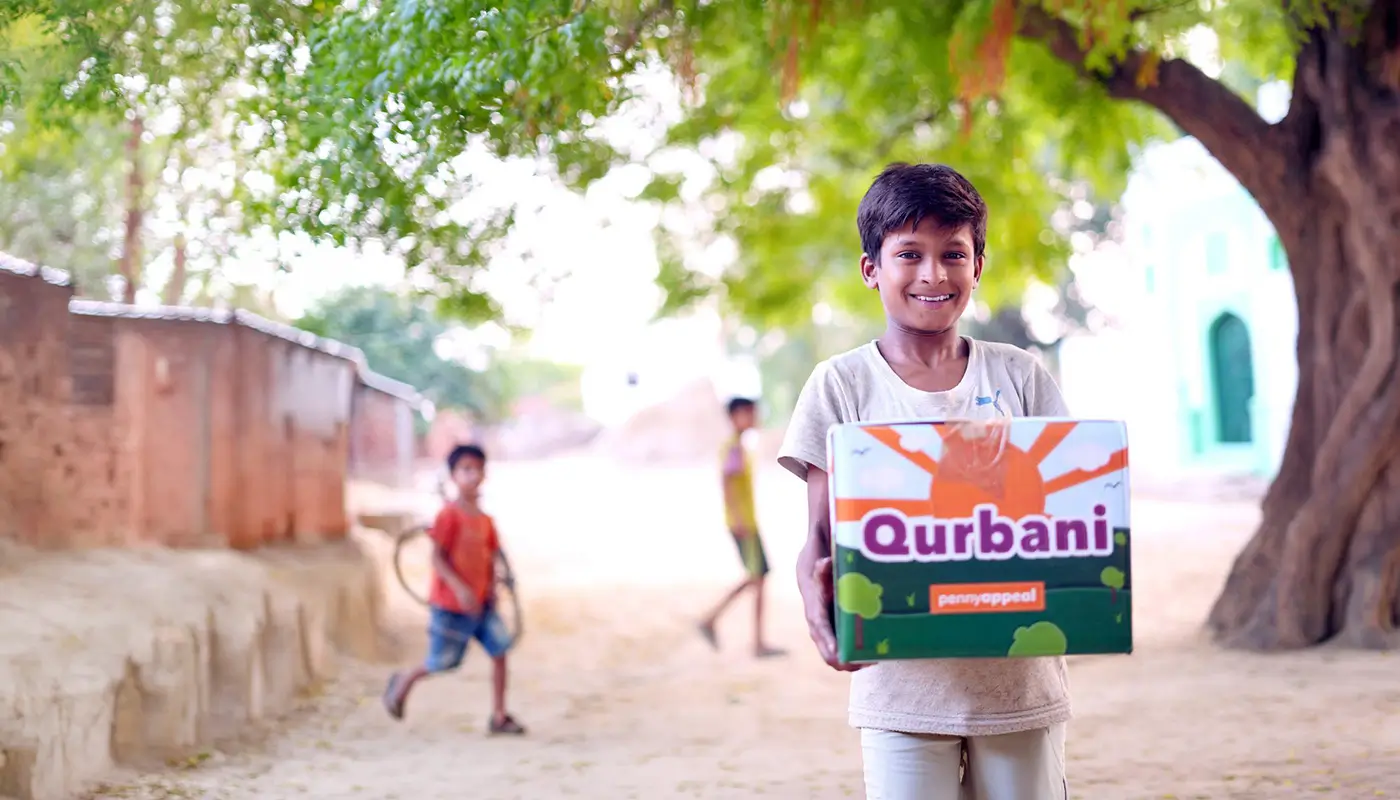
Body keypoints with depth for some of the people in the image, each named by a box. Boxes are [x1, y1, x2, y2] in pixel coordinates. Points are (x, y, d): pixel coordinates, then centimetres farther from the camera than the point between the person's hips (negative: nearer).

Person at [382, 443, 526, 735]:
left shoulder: (485, 520, 5)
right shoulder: (449, 515, -15)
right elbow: (437, 558, -17)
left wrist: (491, 586, -4)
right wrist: (460, 589, -25)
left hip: (481, 603, 6)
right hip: (450, 604, -6)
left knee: (500, 651, -4)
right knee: (442, 662, 4)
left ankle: (499, 717, 4)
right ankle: (404, 681, 34)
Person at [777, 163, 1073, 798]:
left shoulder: (1018, 376, 7)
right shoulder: (843, 384, 2)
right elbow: (820, 535, 0)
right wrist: (815, 592, -23)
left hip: (1018, 678, 2)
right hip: (901, 680, -2)